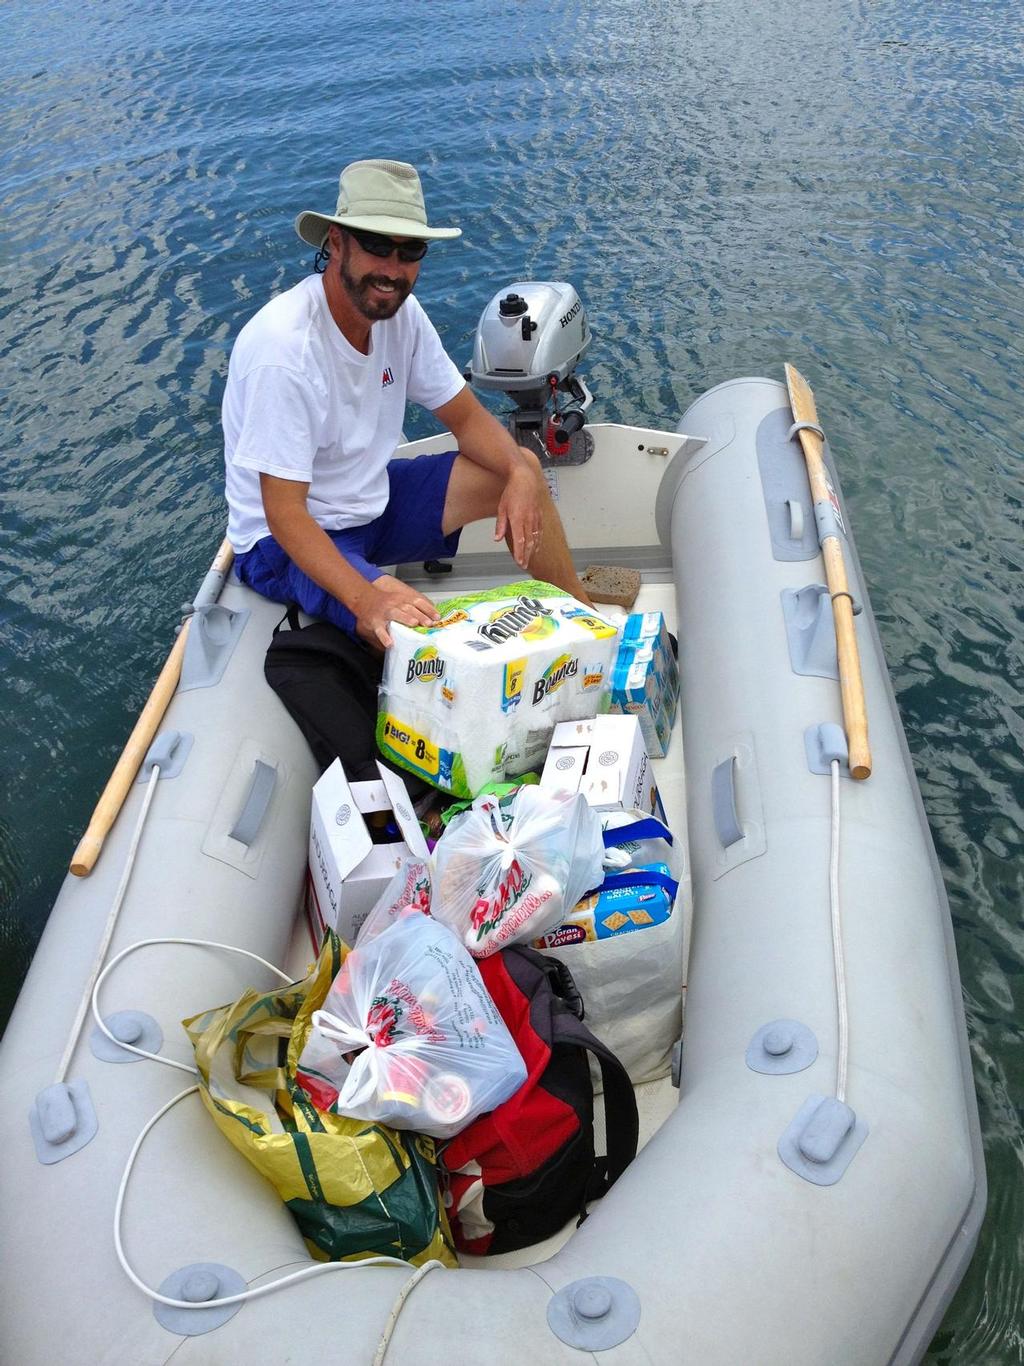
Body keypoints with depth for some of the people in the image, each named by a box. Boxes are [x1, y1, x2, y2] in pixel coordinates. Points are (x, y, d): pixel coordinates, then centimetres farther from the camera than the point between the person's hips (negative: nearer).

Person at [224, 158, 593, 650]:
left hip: (371, 500, 8)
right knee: (408, 625, -36)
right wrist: (366, 598, -44)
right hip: (287, 539, -8)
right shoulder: (283, 346, -29)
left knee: (523, 467, 3)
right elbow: (283, 511, -30)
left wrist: (519, 473, -19)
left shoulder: (399, 311, -6)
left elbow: (466, 415, 3)